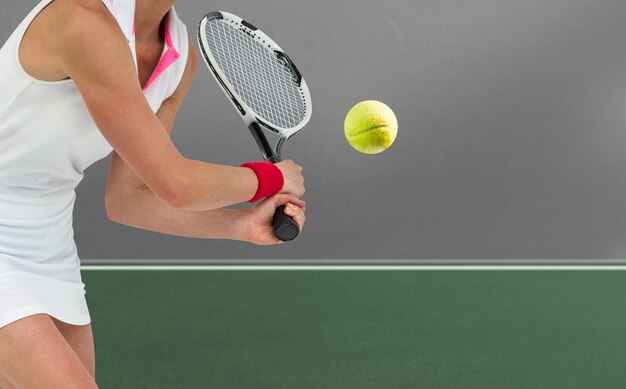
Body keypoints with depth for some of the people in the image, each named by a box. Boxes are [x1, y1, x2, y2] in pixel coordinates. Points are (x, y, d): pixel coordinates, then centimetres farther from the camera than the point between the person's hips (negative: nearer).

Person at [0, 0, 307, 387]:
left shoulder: (183, 55, -2)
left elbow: (126, 198, 4)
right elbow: (175, 186, -26)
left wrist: (246, 224, -7)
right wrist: (271, 176, -8)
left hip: (51, 251, 8)